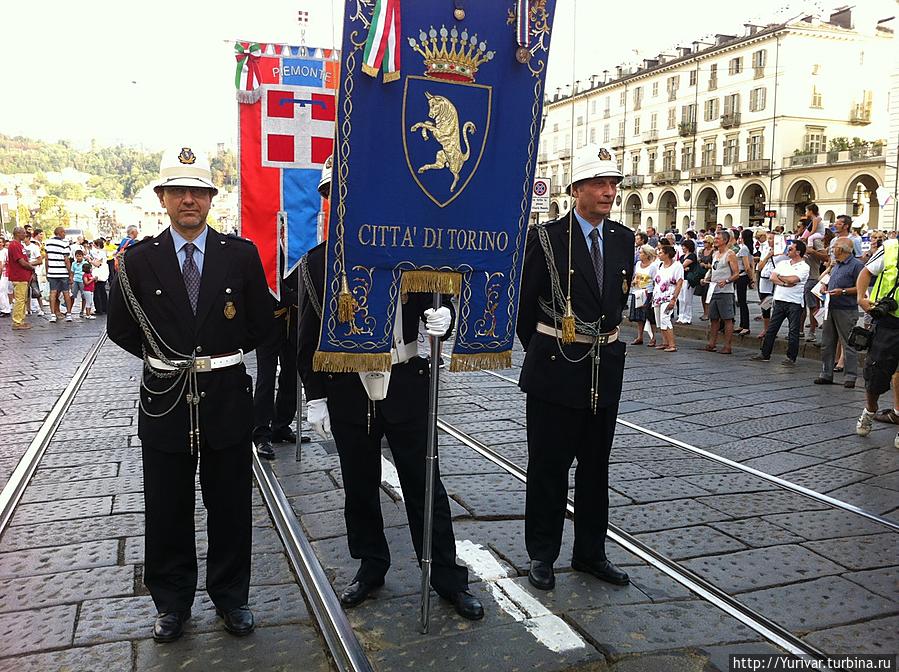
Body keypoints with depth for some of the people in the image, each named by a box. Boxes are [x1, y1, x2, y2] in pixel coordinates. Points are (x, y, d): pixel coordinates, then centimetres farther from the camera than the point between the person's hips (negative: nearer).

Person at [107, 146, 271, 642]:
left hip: (226, 400, 0)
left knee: (230, 507, 12)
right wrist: (163, 358, 4)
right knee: (167, 510, 13)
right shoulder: (139, 259, 0)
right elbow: (121, 328, 7)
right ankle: (172, 601, 32)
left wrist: (223, 354, 4)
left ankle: (230, 597, 31)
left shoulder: (241, 255, -2)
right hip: (165, 401, 1)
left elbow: (261, 322, 4)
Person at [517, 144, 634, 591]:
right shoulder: (546, 237, -9)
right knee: (548, 466, 5)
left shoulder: (623, 239, 6)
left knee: (596, 466, 14)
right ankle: (542, 555, 20)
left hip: (606, 369, 5)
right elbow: (524, 303, -1)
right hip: (556, 368, -5)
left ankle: (590, 552, 29)